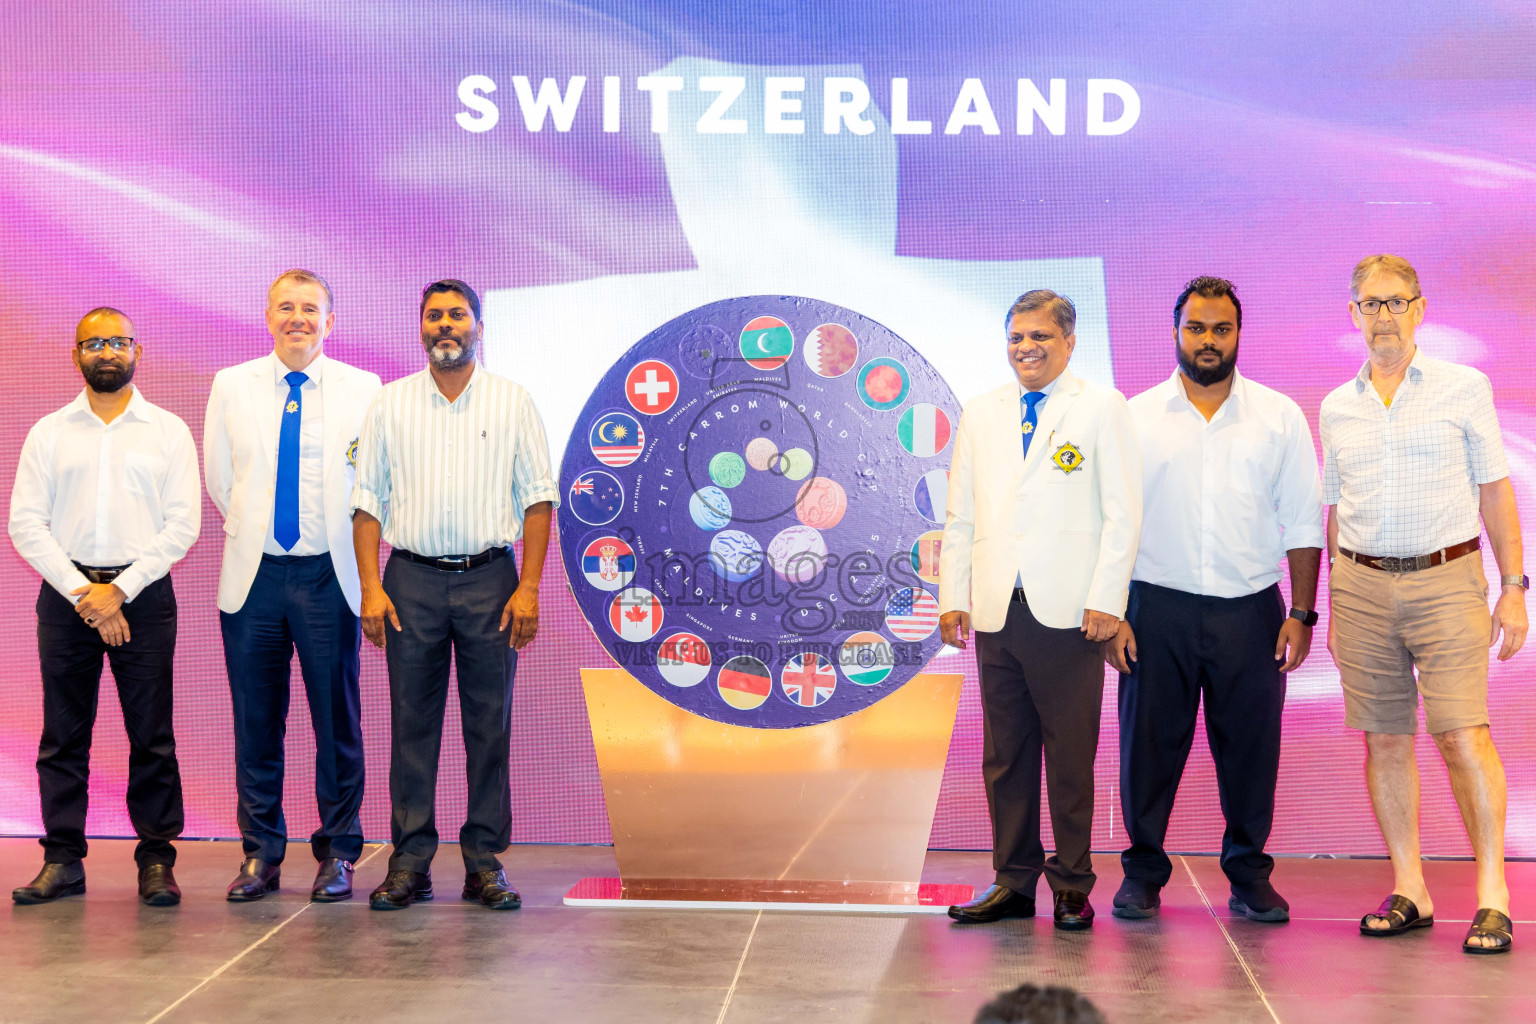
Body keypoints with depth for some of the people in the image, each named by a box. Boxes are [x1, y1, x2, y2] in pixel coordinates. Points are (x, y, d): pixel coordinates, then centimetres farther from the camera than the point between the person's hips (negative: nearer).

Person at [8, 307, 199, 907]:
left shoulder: (168, 431, 7)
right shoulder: (49, 432, 10)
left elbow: (182, 526, 0)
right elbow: (26, 524, 3)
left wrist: (119, 590, -9)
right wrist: (82, 593, -9)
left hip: (144, 593, -1)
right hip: (65, 593, 1)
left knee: (152, 737, -1)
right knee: (63, 735, 3)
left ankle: (156, 860, 6)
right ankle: (63, 860, 10)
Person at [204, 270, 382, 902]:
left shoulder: (363, 390, 2)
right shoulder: (231, 386, 8)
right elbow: (219, 478, 15)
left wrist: (341, 538, 5)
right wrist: (251, 533, 11)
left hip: (329, 577, -1)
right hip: (254, 576, 2)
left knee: (337, 720, 3)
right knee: (256, 723, 6)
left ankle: (337, 854, 14)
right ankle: (260, 854, 16)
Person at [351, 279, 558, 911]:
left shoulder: (512, 402, 6)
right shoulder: (391, 403, 8)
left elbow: (538, 497, 3)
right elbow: (368, 501, 7)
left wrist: (529, 587, -6)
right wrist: (370, 588, -3)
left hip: (489, 576, 0)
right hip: (411, 579, 1)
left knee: (490, 724, 1)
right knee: (412, 723, 2)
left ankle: (485, 862, 9)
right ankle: (410, 861, 9)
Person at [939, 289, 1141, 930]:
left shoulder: (1102, 408, 5)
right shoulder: (980, 414, 17)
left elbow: (1122, 513, -1)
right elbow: (960, 515, 17)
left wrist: (1106, 602, -8)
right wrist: (952, 598, 9)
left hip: (1067, 611, -4)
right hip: (996, 610, 4)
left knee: (1071, 755, 1)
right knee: (1005, 754, 7)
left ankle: (1071, 884, 12)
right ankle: (1014, 880, 16)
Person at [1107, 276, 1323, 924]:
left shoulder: (1280, 418, 6)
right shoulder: (1137, 417, 5)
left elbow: (1303, 523, 6)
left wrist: (1301, 614, -1)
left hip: (1251, 611, 1)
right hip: (1158, 609, 0)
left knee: (1251, 747, 5)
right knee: (1149, 744, 4)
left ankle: (1249, 874, 20)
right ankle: (1143, 870, 18)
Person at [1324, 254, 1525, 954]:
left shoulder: (1464, 388, 3)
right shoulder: (1336, 408, 12)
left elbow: (1495, 491, 4)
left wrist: (1514, 587, -1)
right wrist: (1333, 610, 15)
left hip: (1446, 580, -3)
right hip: (1362, 583, 3)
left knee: (1462, 733, -11)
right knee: (1386, 739, 4)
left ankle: (1492, 894, -3)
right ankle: (1409, 890, 13)